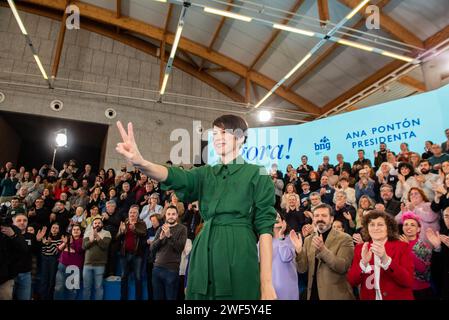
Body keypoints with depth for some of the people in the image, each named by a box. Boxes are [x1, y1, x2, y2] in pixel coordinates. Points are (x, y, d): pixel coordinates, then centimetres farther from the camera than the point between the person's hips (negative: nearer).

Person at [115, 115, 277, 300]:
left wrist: (266, 284, -12)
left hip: (237, 254, -4)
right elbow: (176, 177, -8)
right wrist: (140, 163, -29)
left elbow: (264, 227, -5)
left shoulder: (256, 174, 0)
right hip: (204, 256, 4)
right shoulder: (206, 174, 13)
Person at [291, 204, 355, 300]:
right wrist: (299, 250, -18)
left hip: (336, 295, -3)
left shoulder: (344, 238, -9)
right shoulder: (308, 240, 4)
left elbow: (343, 267, -19)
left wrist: (323, 249, -31)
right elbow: (302, 269, -1)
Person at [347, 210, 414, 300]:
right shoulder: (360, 248, -3)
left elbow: (409, 282, -18)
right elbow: (352, 282, -9)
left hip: (398, 297, -1)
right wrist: (363, 262, -26)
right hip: (368, 297, 2)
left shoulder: (402, 247, -8)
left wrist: (385, 259, -31)